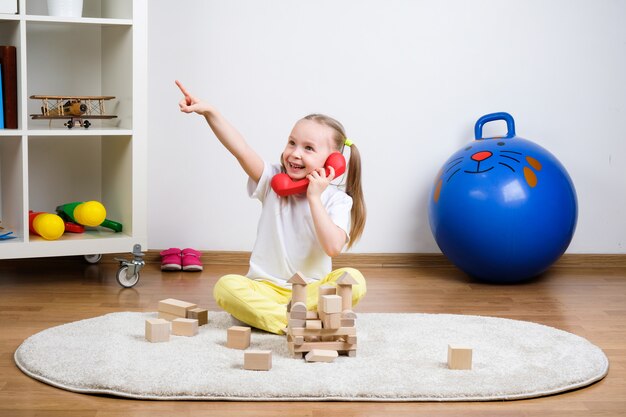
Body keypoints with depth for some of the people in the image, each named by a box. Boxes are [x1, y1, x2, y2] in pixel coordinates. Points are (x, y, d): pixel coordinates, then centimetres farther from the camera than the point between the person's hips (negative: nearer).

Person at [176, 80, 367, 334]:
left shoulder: (336, 200, -4)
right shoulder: (273, 181, 1)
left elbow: (333, 247, -20)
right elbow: (241, 150, -14)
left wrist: (314, 197, -18)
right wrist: (209, 112, -27)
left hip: (312, 290, -1)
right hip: (267, 288, 1)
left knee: (354, 280, -30)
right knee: (226, 286, -28)